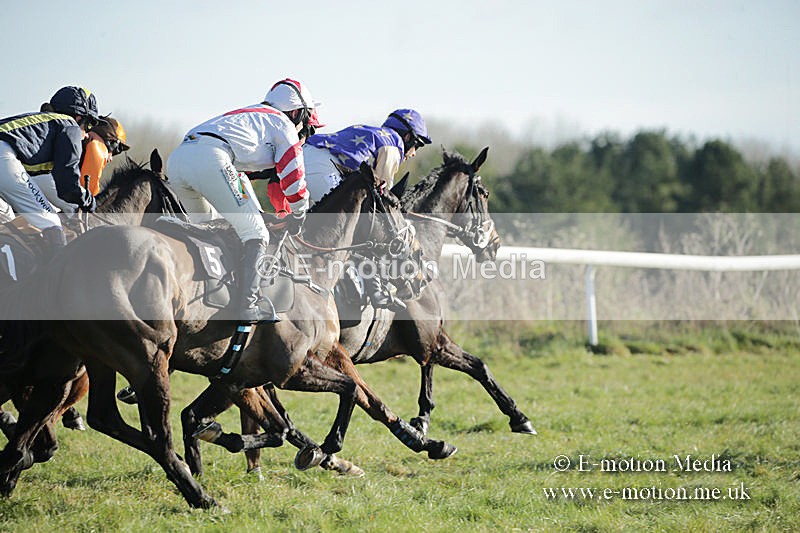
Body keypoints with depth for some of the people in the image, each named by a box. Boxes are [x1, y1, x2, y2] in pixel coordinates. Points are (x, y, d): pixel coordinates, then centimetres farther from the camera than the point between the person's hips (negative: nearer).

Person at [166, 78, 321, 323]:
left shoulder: (249, 115, 40)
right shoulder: (283, 126, 17)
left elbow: (239, 173, 46)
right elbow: (293, 179, 16)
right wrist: (299, 216, 33)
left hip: (176, 158, 8)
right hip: (210, 159, -8)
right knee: (256, 235, -2)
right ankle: (248, 307, -12)